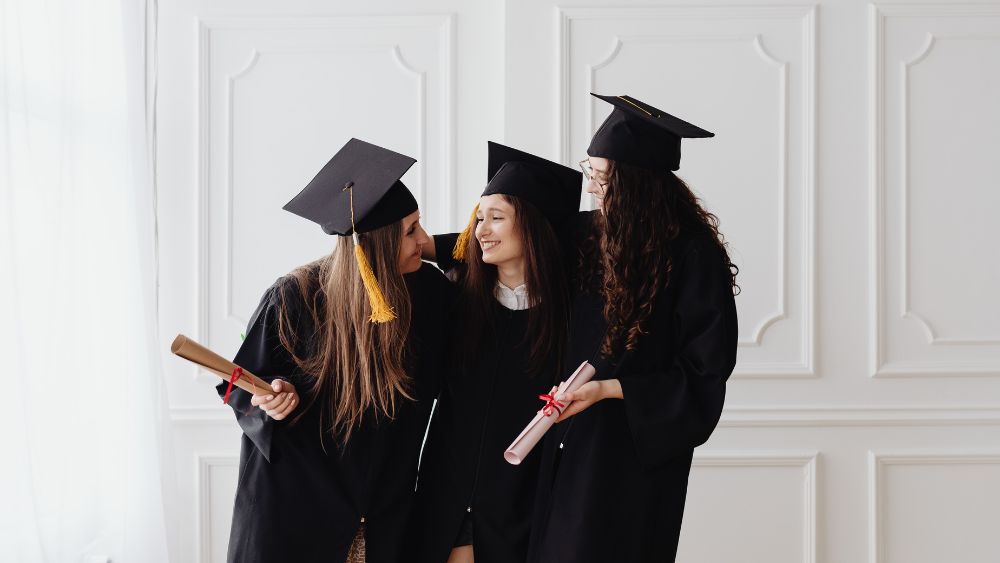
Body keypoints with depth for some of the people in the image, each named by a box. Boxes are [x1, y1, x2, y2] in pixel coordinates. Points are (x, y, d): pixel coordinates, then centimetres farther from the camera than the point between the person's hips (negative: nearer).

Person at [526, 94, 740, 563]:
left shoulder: (693, 256, -16)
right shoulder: (592, 236, 1)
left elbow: (704, 375, -14)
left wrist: (609, 389, -19)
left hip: (638, 452, -6)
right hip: (571, 447, 6)